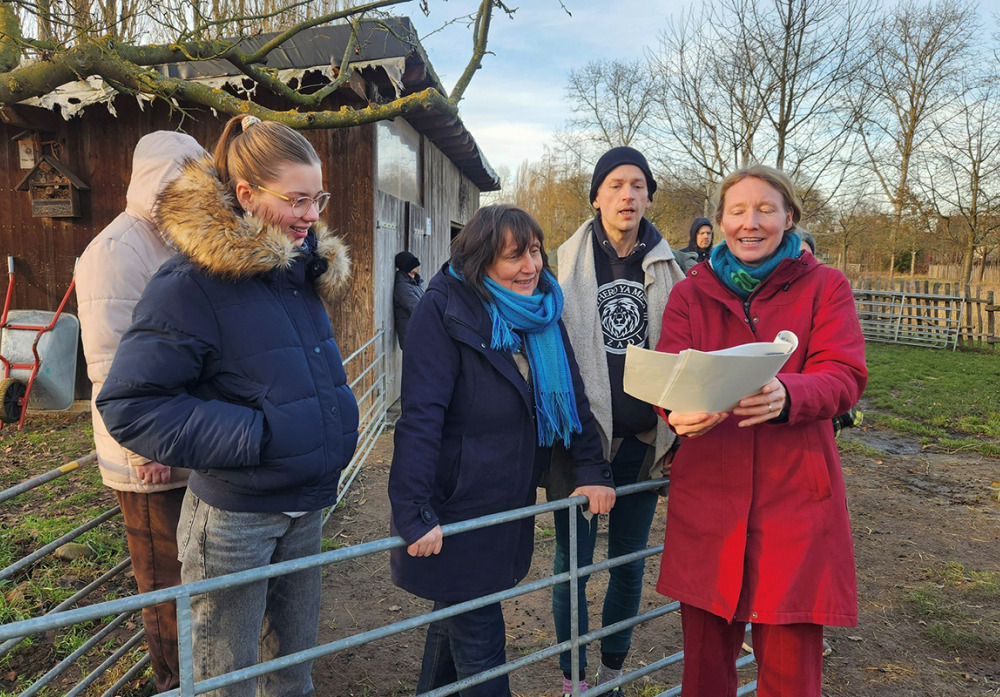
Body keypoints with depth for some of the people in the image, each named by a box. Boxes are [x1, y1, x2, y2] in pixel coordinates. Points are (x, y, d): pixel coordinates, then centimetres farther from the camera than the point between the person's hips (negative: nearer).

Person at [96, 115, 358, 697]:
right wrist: (251, 435, -23)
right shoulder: (192, 283, -18)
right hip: (235, 514, -6)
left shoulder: (305, 270, 4)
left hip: (306, 506, 7)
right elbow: (128, 405, -19)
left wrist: (337, 424, 5)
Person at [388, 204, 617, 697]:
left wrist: (592, 469, 0)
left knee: (457, 615, 23)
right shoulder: (445, 309, -17)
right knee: (480, 642, 4)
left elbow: (572, 394, 8)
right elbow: (420, 415, -22)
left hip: (509, 504, 6)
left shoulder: (541, 310, 3)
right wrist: (415, 513, -26)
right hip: (455, 505, -6)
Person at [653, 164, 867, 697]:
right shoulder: (691, 293, 9)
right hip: (706, 493, 1)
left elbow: (844, 376, -8)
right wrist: (680, 410, -29)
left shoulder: (825, 286, 5)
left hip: (796, 498, -1)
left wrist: (785, 395, -30)